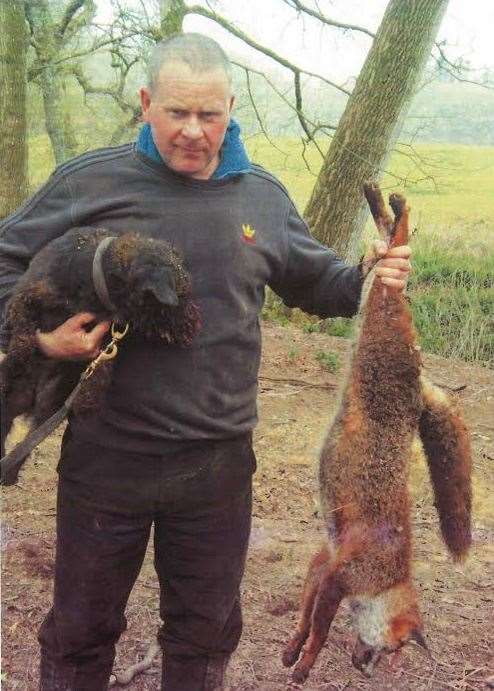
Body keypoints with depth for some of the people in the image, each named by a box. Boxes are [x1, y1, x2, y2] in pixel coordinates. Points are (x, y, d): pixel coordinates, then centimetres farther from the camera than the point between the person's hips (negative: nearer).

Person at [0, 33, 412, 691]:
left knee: (207, 633, 20)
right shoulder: (90, 180, -6)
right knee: (81, 632, 17)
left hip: (219, 462, 2)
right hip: (105, 457, -2)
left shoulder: (263, 194, 4)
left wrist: (369, 280, -6)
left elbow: (314, 282, 15)